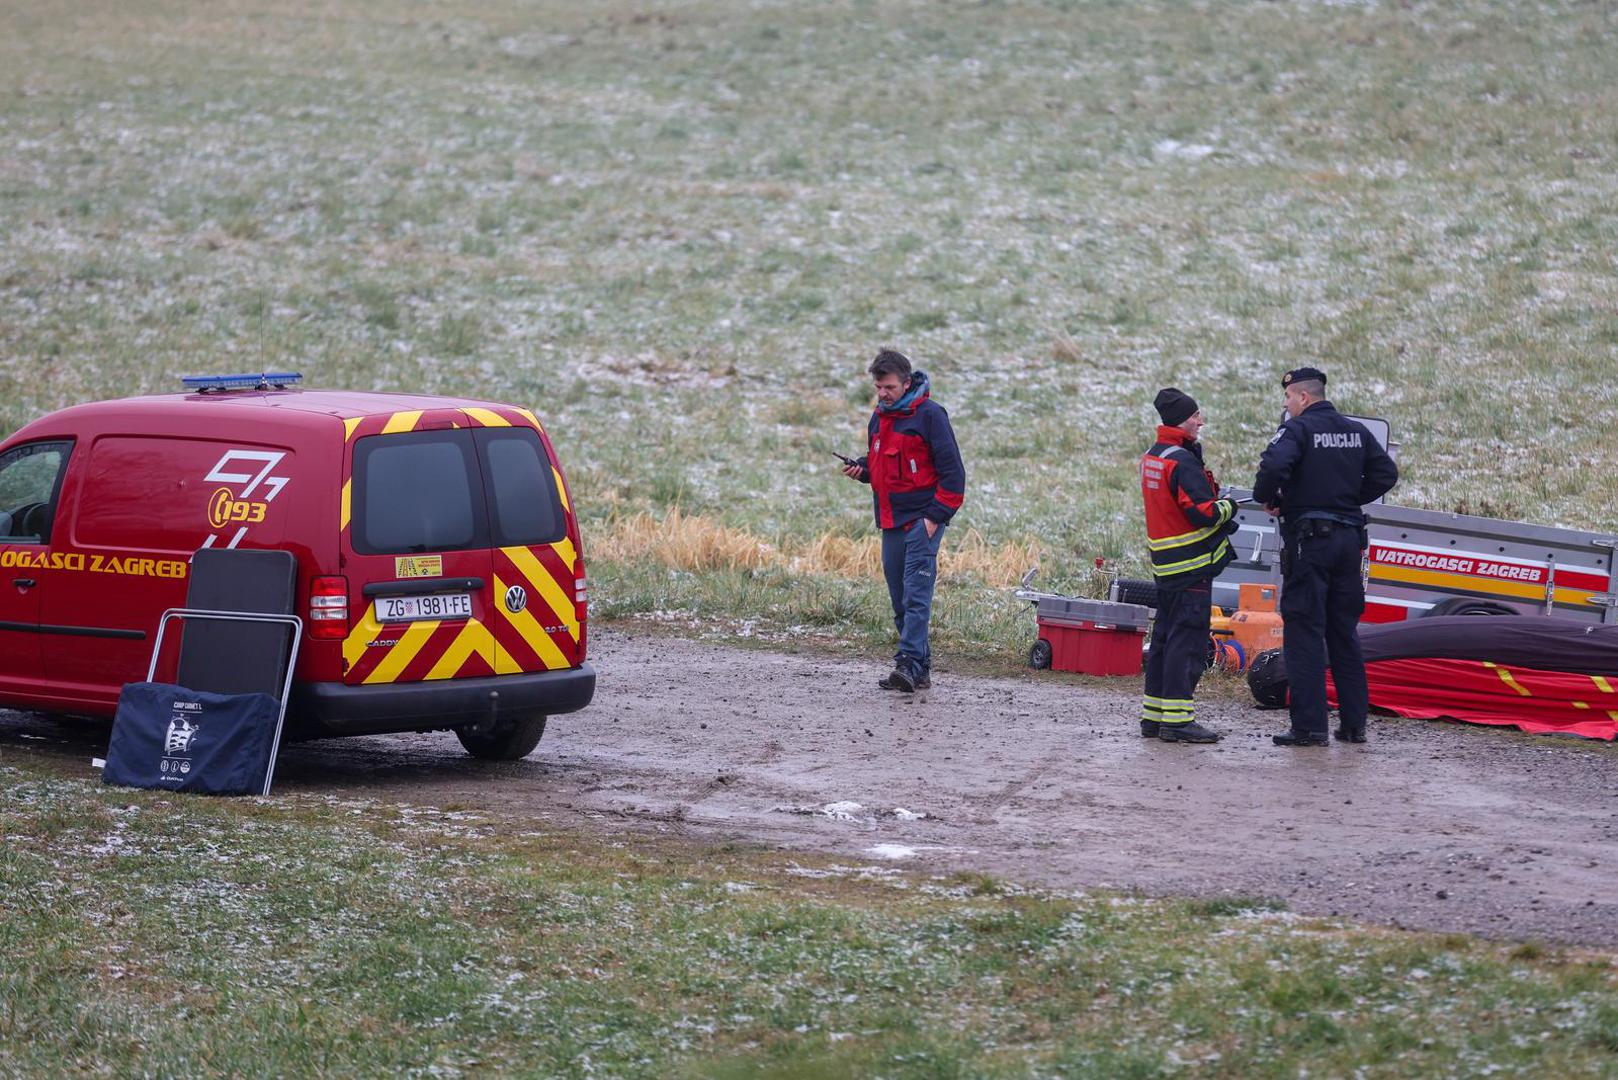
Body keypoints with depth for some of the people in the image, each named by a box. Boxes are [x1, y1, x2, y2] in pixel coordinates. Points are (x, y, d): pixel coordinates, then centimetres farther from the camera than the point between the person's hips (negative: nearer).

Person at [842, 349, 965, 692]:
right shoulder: (879, 417, 15)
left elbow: (952, 471, -10)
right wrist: (861, 470, 5)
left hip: (922, 520, -8)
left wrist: (936, 516, -15)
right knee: (900, 601, 8)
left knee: (916, 596, -15)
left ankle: (910, 663, -22)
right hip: (891, 523, 8)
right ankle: (921, 668, 14)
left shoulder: (929, 414, -9)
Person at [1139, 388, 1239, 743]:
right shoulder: (1182, 461, -17)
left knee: (1165, 636, 15)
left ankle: (1153, 715, 19)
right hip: (1191, 565, -9)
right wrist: (1227, 507, -3)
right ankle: (1177, 718, -9)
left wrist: (1218, 510, 11)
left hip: (1164, 563, 9)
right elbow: (1204, 512, -22)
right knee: (1187, 638, -7)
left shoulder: (1152, 457, 13)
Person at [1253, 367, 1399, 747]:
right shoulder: (1356, 431, 11)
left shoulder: (1297, 429, -9)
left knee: (1304, 633, -4)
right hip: (1348, 538, 6)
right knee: (1345, 633, 14)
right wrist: (1351, 498, 13)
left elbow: (1274, 466, -26)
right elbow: (1386, 473, 8)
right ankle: (1354, 723, 14)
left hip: (1307, 538, -6)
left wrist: (1268, 499, -7)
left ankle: (1309, 726, -8)